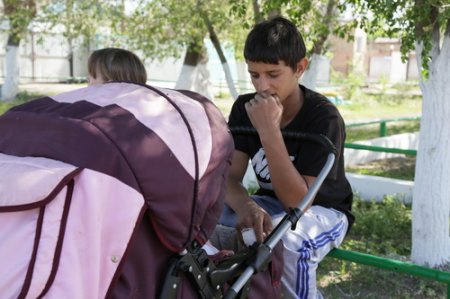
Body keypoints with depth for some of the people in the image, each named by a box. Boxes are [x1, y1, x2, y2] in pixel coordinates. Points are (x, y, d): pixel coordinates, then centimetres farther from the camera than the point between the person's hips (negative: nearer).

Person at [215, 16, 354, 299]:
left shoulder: (323, 117, -25)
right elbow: (229, 177, -14)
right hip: (272, 204, 5)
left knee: (287, 239, -38)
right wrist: (246, 206, -38)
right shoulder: (244, 108, -9)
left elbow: (298, 200, -30)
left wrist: (269, 131, -38)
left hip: (323, 211, -4)